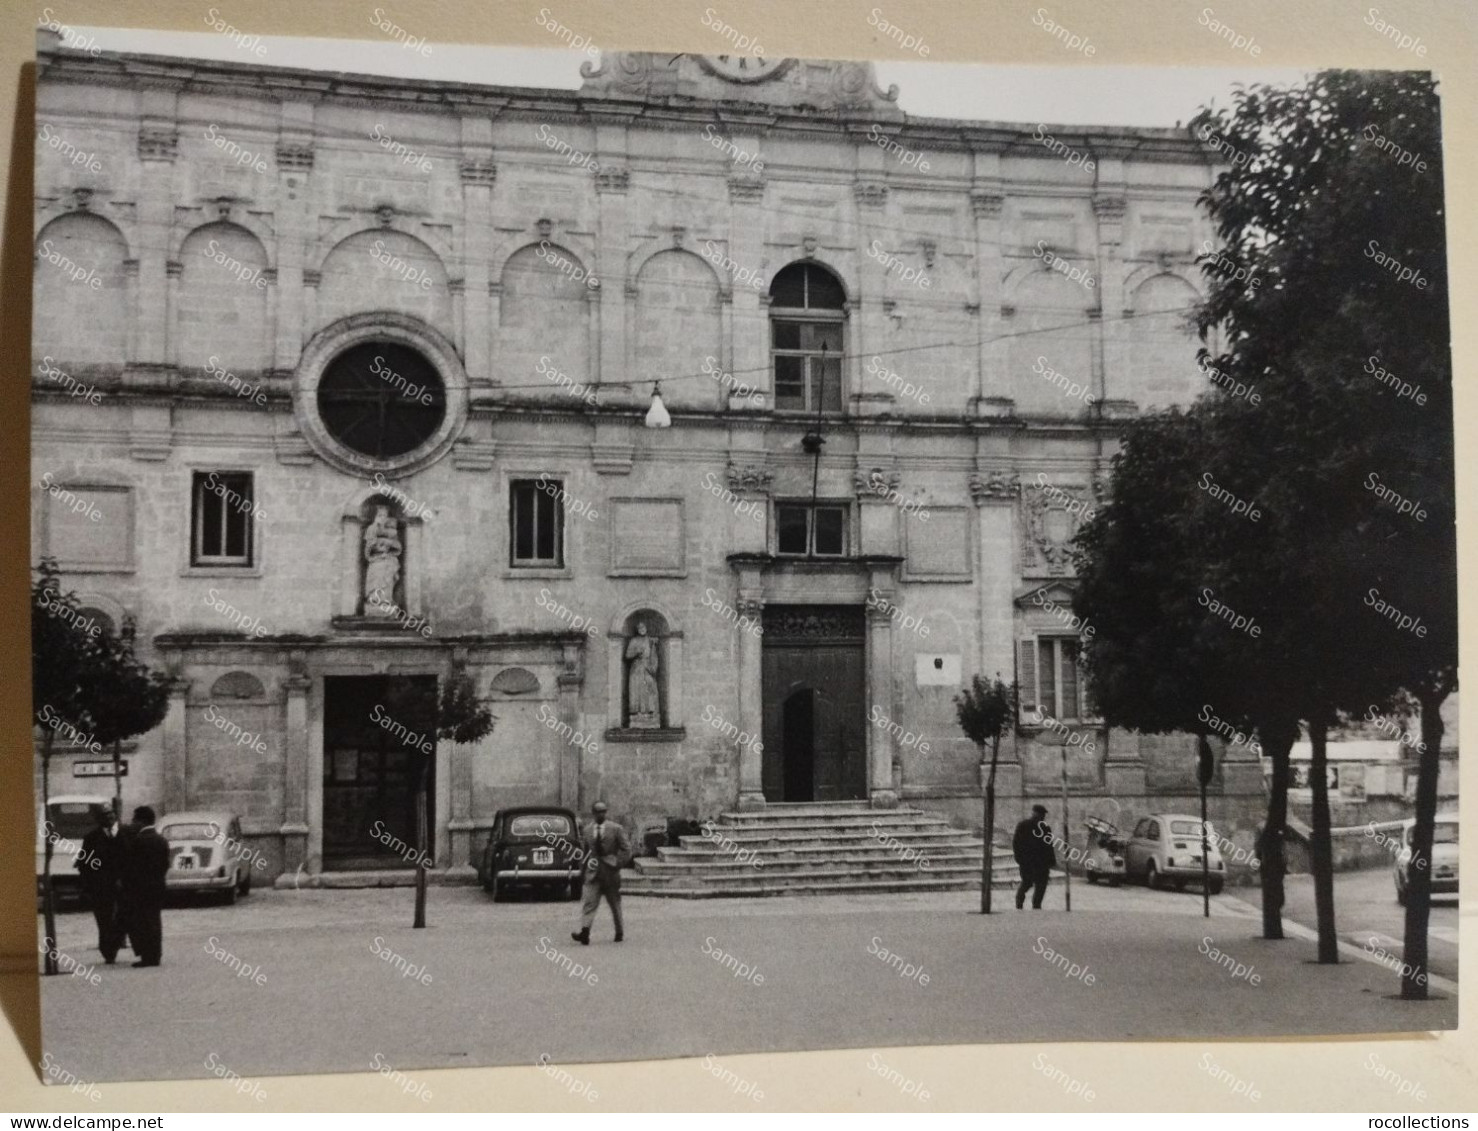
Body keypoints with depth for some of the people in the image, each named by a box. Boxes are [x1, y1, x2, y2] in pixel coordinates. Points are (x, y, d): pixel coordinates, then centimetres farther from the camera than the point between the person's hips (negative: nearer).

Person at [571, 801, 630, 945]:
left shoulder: (616, 829, -4)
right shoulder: (587, 830, 8)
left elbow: (626, 849, -4)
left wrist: (616, 864, -12)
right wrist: (585, 866, 12)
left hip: (610, 873, -2)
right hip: (593, 873, 2)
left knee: (615, 904, 10)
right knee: (589, 902, -12)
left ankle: (620, 932, 24)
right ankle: (584, 932, -23)